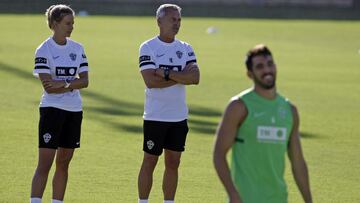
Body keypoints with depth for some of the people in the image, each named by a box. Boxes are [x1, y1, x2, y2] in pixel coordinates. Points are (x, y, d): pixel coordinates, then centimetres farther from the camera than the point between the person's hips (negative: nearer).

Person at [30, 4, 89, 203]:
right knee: (44, 164, -10)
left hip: (74, 110, 5)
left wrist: (63, 85, -16)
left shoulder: (77, 49, 8)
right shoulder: (44, 50, -8)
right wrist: (73, 84, -10)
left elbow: (84, 81, 0)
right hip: (52, 109, -5)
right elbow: (48, 86, -15)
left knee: (64, 163, 9)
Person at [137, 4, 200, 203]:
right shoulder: (147, 48, -6)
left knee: (173, 163, 8)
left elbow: (195, 78, -8)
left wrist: (167, 73, -17)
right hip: (155, 117, -4)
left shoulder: (185, 49, 7)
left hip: (179, 117, 4)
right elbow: (151, 81, -19)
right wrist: (181, 76, -14)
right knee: (150, 162, 1)